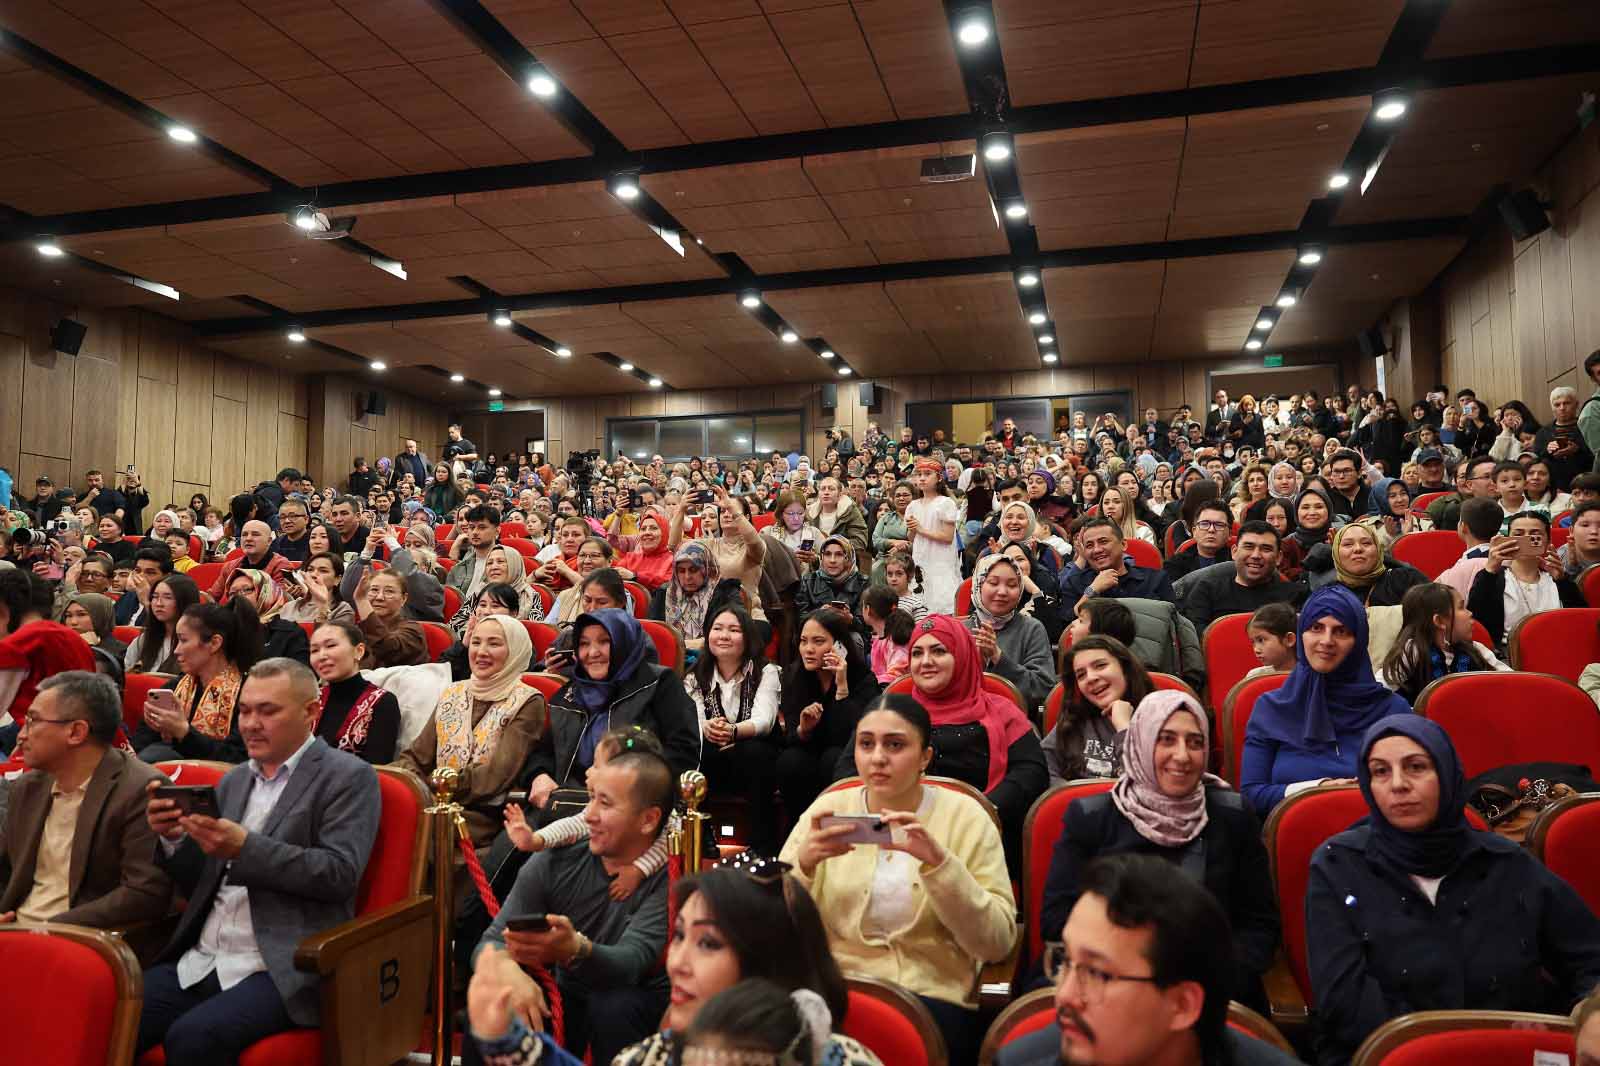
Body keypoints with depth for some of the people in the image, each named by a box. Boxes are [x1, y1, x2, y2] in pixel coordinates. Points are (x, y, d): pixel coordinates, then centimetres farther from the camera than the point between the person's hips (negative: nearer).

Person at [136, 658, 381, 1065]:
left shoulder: (348, 777, -3)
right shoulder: (234, 780, 18)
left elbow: (340, 873, -14)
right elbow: (199, 887, 19)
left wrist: (245, 848, -22)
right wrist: (174, 838, -1)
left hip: (281, 969, -6)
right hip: (199, 961, 6)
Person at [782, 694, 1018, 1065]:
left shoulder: (965, 816, 0)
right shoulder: (828, 810, 5)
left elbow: (998, 943, -7)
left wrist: (938, 863, -21)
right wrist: (802, 865, -19)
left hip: (933, 999, 0)